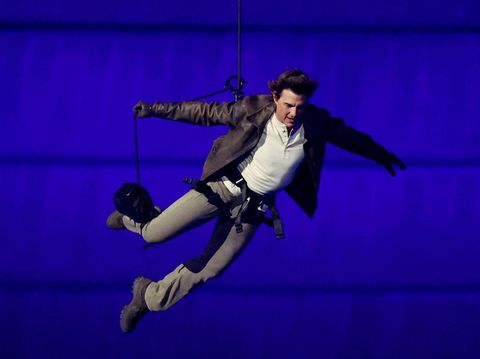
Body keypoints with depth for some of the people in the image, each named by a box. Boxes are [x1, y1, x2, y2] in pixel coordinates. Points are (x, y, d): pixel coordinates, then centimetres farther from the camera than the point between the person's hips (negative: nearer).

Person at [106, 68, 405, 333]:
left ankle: (149, 297, 26)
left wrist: (379, 153, 21)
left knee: (206, 270, 3)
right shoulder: (255, 110, -17)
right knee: (155, 234, -5)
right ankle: (133, 216, 33)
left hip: (255, 205, 2)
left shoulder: (314, 124, -11)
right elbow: (207, 113, -9)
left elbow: (347, 135, 8)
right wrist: (156, 109, -10)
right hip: (224, 186, -2)